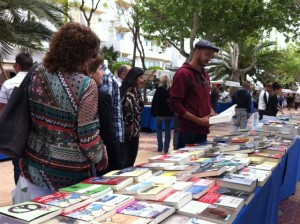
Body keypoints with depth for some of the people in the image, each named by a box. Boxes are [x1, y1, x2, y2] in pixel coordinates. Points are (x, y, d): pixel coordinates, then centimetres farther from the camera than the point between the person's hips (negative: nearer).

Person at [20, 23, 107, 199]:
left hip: (34, 165, 5)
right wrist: (101, 159, 0)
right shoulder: (85, 86, -20)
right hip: (69, 172, -5)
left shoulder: (37, 74, -3)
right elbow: (88, 136, -17)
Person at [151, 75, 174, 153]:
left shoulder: (159, 89, -6)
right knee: (167, 129, 6)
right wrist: (173, 112, 7)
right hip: (169, 112, 2)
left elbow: (154, 101, -8)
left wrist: (153, 112, -5)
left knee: (159, 128, 13)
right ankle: (166, 148, 4)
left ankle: (160, 147, 8)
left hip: (160, 111, -2)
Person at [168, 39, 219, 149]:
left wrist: (212, 112, 5)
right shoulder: (183, 73, -9)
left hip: (202, 131, 8)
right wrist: (198, 120, -17)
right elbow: (174, 103, -15)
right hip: (188, 132, -8)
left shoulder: (205, 75, 17)